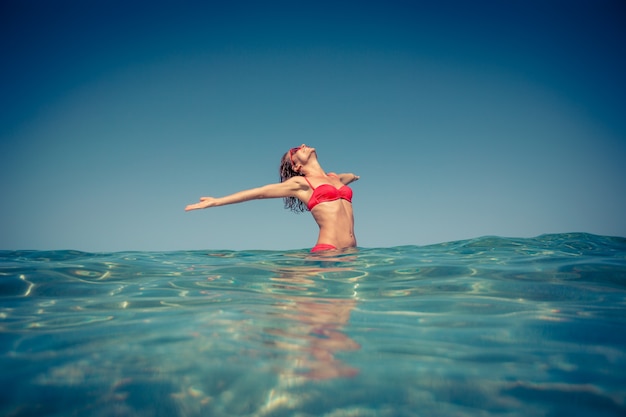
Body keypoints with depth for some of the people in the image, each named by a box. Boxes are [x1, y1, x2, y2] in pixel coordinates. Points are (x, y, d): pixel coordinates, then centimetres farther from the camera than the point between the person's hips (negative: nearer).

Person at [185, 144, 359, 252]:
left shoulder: (334, 178, 22)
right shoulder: (299, 183, 6)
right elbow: (260, 192, 4)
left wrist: (353, 176, 71)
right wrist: (217, 201, 4)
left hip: (350, 251, 5)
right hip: (327, 250, -5)